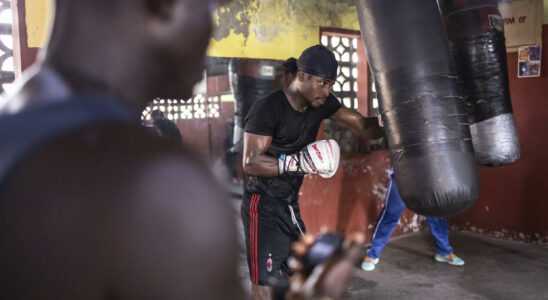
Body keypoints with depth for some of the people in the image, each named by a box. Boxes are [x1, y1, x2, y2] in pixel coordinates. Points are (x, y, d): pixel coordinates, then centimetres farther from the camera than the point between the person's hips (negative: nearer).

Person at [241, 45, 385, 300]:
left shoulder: (322, 104, 2)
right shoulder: (267, 108, -18)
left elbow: (364, 127, 2)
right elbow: (250, 163, -24)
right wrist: (296, 162, -35)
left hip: (290, 205, 8)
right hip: (264, 206, -7)